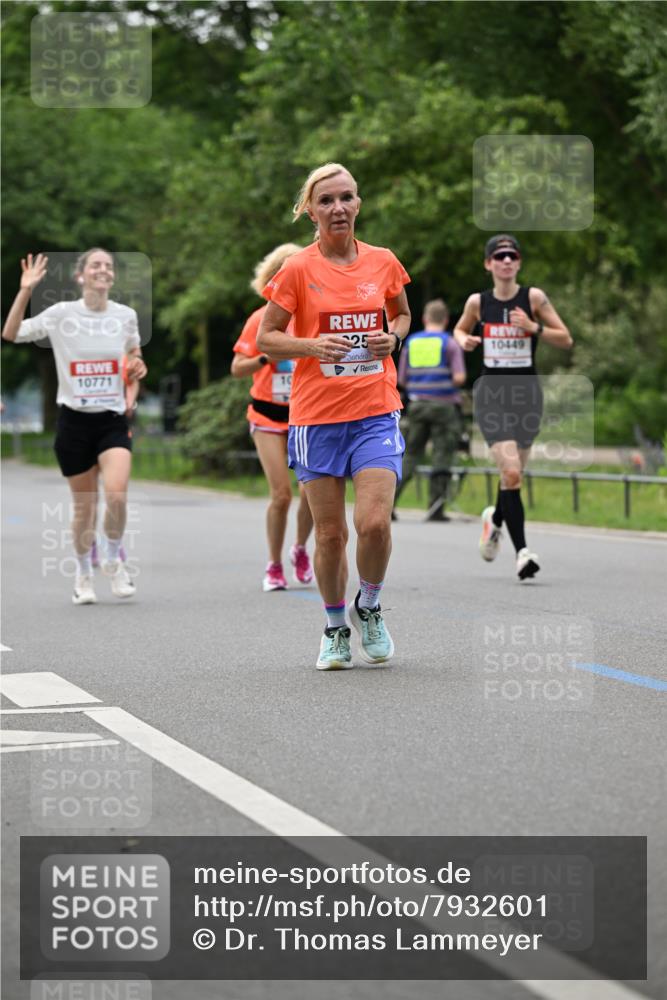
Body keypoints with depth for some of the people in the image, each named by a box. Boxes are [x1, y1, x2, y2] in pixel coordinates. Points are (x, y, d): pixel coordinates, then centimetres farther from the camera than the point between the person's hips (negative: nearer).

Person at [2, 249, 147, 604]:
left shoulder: (126, 315, 2)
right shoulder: (61, 314, -5)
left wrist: (137, 366, -3)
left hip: (113, 419, 1)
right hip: (74, 419, -1)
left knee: (116, 494, -19)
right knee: (84, 505, 5)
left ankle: (113, 561, 6)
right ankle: (83, 574, 27)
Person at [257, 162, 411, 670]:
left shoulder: (383, 262, 4)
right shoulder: (298, 270, -3)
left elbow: (403, 314, 22)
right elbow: (267, 338, 1)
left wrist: (393, 336, 0)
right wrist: (313, 345, -16)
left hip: (376, 413, 1)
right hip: (317, 415, -1)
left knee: (375, 523, -14)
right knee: (330, 533, 2)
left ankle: (369, 608, 14)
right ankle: (336, 629, 23)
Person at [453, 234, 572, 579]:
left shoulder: (533, 298, -1)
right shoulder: (477, 302, 2)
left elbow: (566, 339, 0)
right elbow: (460, 330, 21)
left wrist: (534, 327, -16)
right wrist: (465, 341, -1)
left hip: (527, 391, 1)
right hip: (491, 392, -1)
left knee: (513, 473, 12)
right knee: (510, 472, -17)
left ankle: (495, 519, 44)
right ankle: (522, 550, -13)